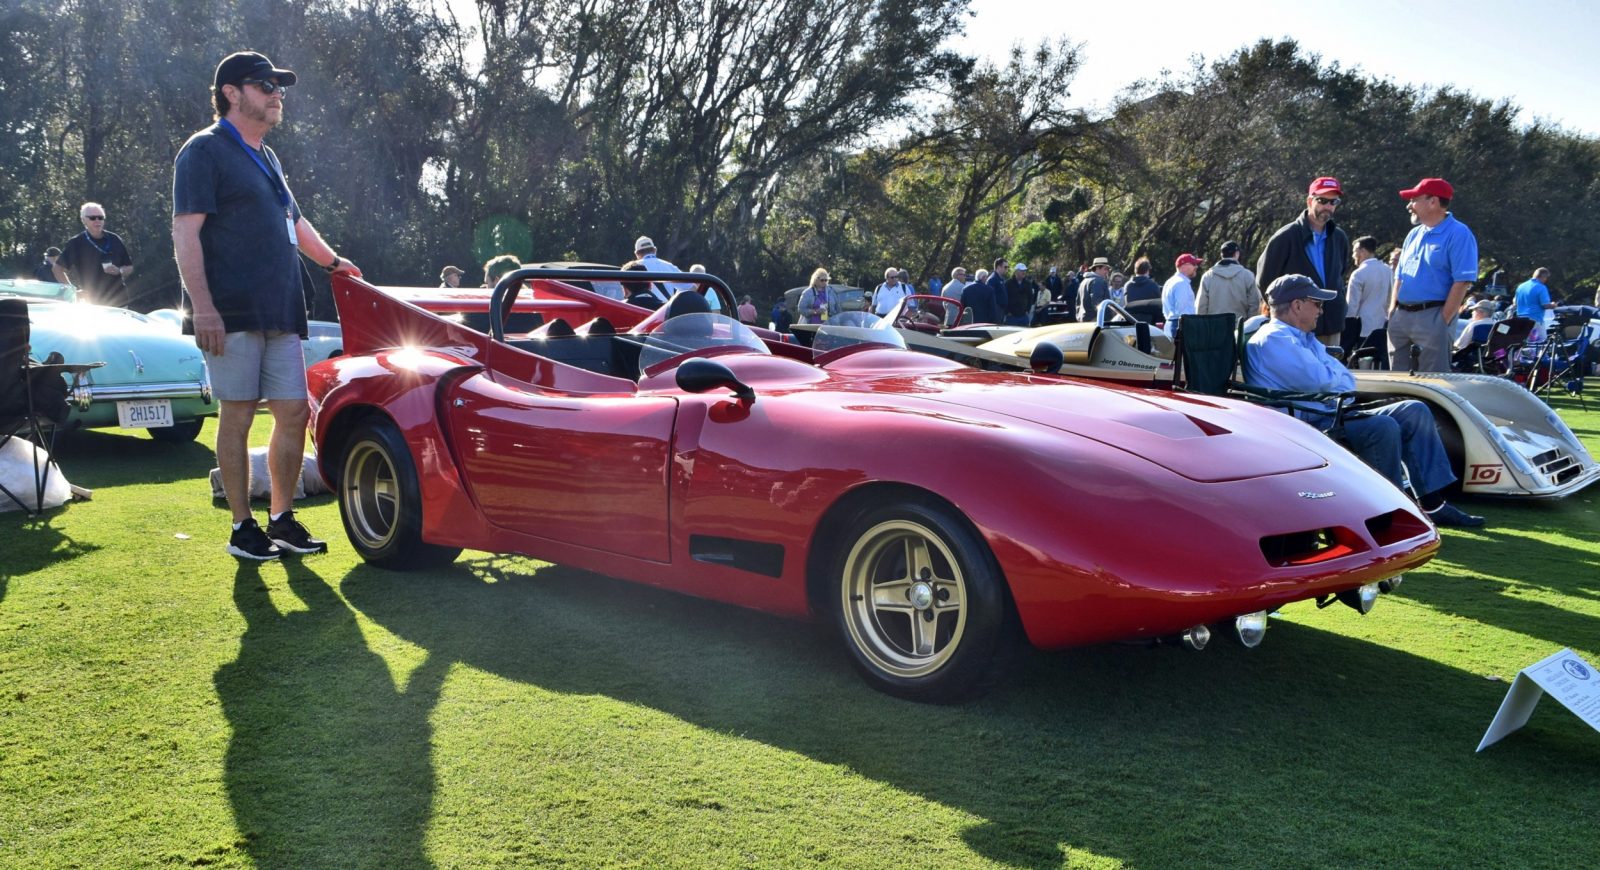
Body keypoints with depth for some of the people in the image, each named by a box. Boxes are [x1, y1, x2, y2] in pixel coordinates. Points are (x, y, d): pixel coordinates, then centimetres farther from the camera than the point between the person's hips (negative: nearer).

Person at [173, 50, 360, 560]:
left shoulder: (266, 158, 22)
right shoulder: (205, 151, -2)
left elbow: (294, 222, 38)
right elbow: (186, 232, -11)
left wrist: (331, 261, 34)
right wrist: (202, 306, -20)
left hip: (280, 314, 8)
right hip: (232, 314, -7)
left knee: (293, 413, 4)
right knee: (237, 416, -2)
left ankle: (282, 519, 15)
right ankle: (242, 528, 6)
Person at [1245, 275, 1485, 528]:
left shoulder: (1305, 338, 24)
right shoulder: (1272, 339, -10)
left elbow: (1346, 380, 17)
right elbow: (1317, 379, -21)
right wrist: (1337, 376, 3)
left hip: (1331, 414, 11)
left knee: (1414, 411, 2)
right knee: (1383, 427, -30)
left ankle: (1433, 505, 0)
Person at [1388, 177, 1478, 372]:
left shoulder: (1458, 235, -8)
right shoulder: (1414, 235, 18)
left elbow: (1462, 282, -14)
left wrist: (1443, 321, -17)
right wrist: (1392, 312, 9)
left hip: (1431, 317, -8)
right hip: (1400, 316, 8)